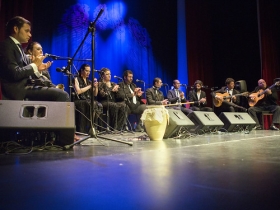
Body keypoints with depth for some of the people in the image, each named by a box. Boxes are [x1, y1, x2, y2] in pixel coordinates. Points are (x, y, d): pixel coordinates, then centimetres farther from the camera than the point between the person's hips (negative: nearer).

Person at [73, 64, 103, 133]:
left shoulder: (89, 81, 21)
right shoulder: (76, 79, 4)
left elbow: (95, 94, 17)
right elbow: (78, 91, -12)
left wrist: (96, 87, -2)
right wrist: (90, 86, -9)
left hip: (89, 101, 6)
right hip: (79, 101, -5)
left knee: (99, 105, -26)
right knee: (94, 105, -33)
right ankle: (84, 130, -27)